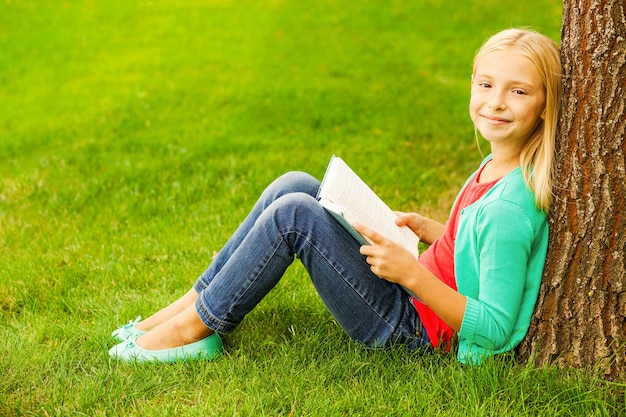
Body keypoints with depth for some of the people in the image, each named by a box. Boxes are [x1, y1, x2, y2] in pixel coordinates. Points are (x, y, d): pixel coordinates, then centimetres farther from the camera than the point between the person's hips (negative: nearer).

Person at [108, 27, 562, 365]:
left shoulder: (509, 207, -25)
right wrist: (426, 227, 4)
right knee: (294, 185, 1)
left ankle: (198, 326, -6)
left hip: (414, 329, -9)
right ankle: (196, 301, 4)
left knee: (294, 213, -21)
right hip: (411, 296, 9)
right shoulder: (495, 167, 2)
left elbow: (494, 328, -25)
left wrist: (412, 273, -30)